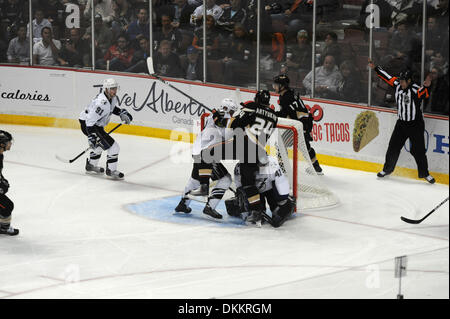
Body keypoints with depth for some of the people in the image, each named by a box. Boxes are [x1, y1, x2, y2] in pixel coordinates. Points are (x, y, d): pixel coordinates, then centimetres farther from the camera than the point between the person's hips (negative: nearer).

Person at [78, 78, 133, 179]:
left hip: (96, 124, 11)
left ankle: (91, 165, 48)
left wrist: (122, 113, 8)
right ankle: (111, 171, 2)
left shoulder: (113, 97, -1)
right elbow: (90, 120, -32)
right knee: (113, 147, -10)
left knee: (100, 144, 34)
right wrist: (91, 137, -33)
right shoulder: (102, 102, -31)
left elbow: (112, 107, 24)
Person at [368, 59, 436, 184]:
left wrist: (426, 86, -62)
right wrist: (375, 68, 12)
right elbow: (387, 77, 9)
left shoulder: (415, 90, -21)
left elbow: (424, 94, -40)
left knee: (418, 150, -2)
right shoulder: (398, 85, -2)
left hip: (416, 125, -5)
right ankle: (387, 169, 26)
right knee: (393, 147, 9)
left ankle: (424, 173, 13)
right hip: (401, 123, 5)